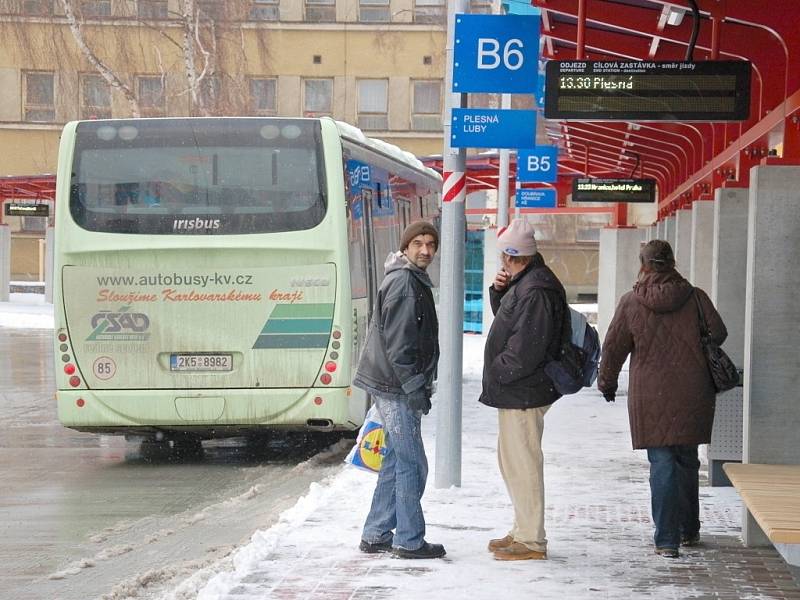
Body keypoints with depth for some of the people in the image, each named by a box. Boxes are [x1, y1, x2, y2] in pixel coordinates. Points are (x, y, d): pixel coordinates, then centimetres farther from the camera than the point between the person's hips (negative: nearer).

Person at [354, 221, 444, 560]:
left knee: (396, 461, 14)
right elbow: (397, 341, -20)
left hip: (394, 386, 11)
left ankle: (375, 536, 19)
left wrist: (417, 385, 22)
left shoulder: (415, 280, 19)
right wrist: (413, 387, -21)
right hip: (396, 387, -11)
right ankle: (409, 541, 1)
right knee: (412, 464, -5)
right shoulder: (403, 281, -14)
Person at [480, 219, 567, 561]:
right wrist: (499, 291, 8)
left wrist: (496, 373, -13)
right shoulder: (524, 283, 14)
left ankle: (532, 542, -1)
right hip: (516, 392, 11)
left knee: (523, 463, -6)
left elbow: (525, 350, -25)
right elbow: (506, 319, 26)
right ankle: (523, 531, 30)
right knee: (511, 460, 20)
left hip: (524, 392, -11)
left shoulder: (535, 291, -21)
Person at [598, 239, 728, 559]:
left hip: (651, 397, -2)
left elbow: (613, 347, 3)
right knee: (687, 461, 17)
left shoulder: (631, 302, -3)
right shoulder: (696, 298, 0)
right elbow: (718, 334, 6)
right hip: (693, 396, 2)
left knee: (662, 464, -1)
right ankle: (689, 530, 28)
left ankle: (667, 539, -6)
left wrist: (607, 383, 19)